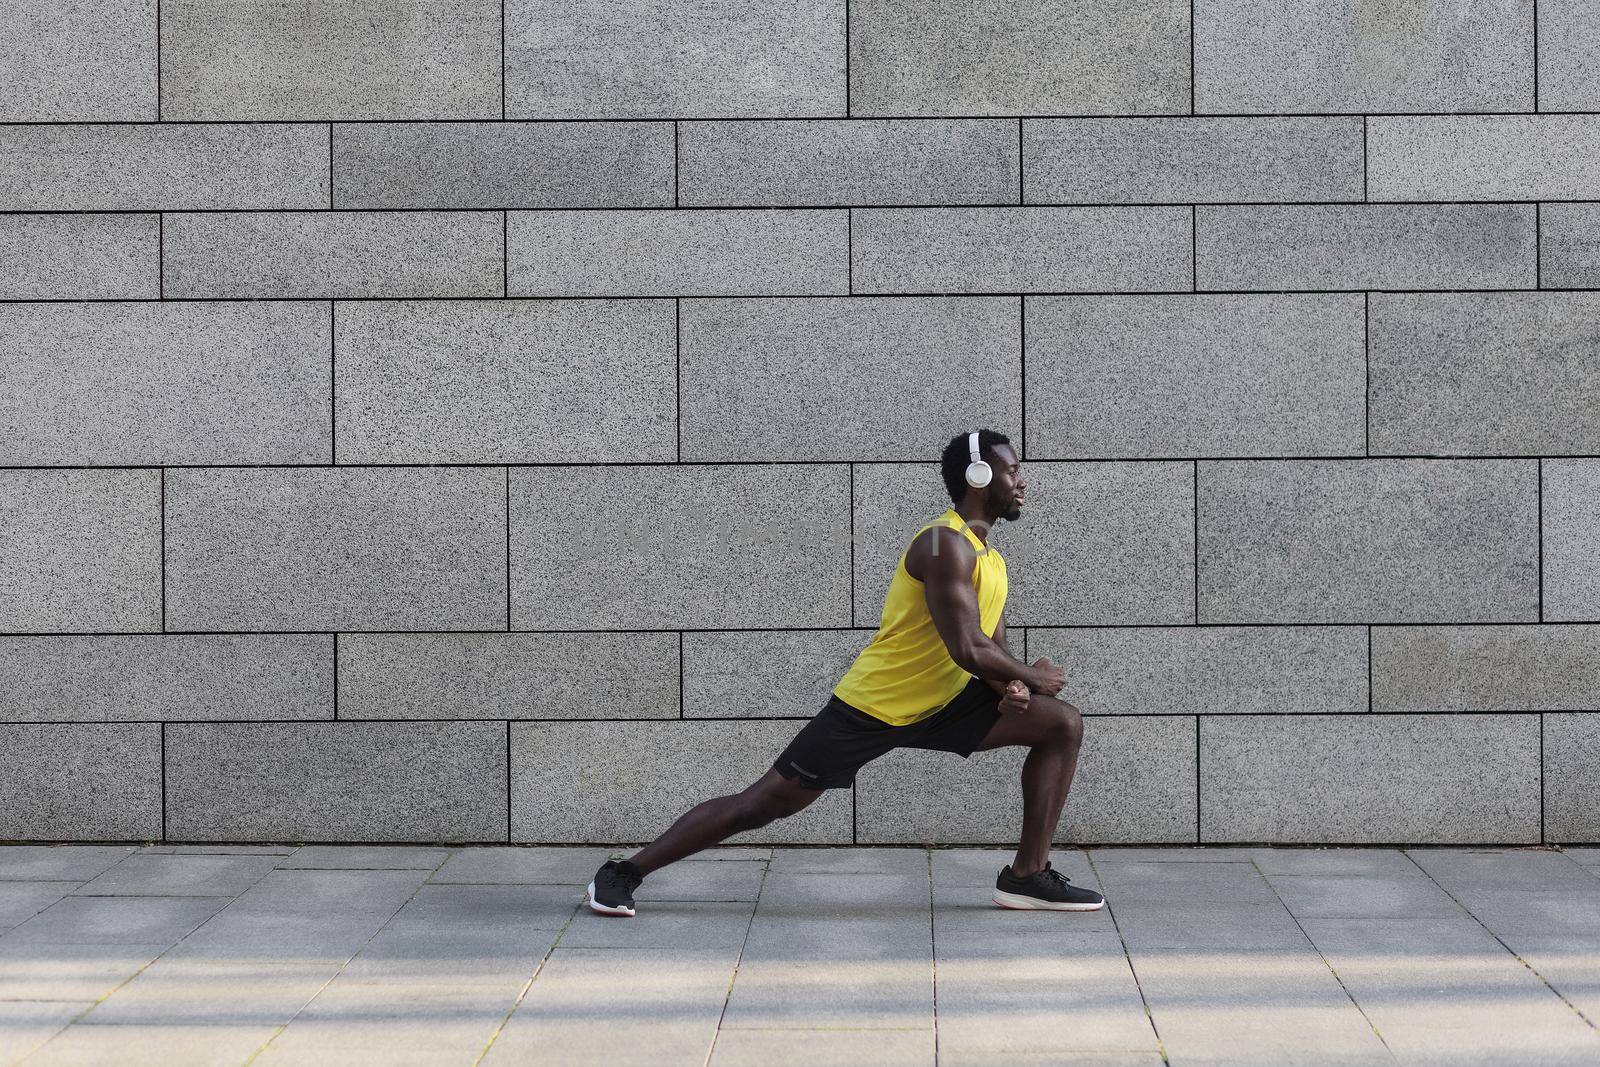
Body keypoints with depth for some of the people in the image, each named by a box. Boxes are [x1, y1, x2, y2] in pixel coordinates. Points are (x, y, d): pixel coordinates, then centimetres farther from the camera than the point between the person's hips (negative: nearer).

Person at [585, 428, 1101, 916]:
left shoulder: (991, 559, 10)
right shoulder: (946, 544, -20)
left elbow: (994, 648, 12)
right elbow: (968, 650, -28)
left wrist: (1011, 685, -11)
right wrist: (1031, 677, -12)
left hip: (939, 702, 8)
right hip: (873, 705, -8)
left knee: (1062, 725, -1)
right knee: (763, 803, -6)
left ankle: (1028, 874, 2)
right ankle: (624, 873, 6)